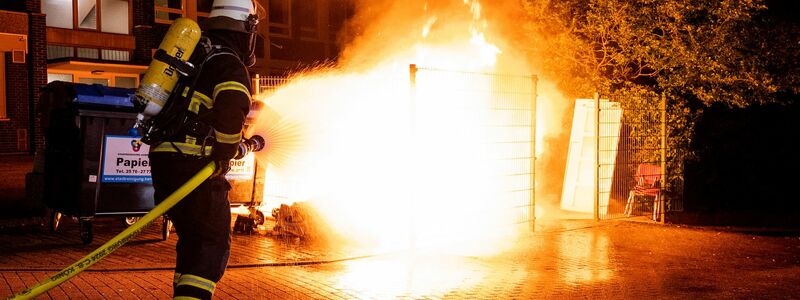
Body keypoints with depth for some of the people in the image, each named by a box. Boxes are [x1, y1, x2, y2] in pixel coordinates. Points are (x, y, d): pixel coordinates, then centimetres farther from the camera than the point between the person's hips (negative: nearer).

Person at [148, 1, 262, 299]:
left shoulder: (193, 52, 18)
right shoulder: (231, 65, -9)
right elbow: (232, 109, -29)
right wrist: (224, 154, -13)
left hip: (163, 158, 8)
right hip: (193, 164, -8)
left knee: (193, 240, 20)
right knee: (214, 244, -3)